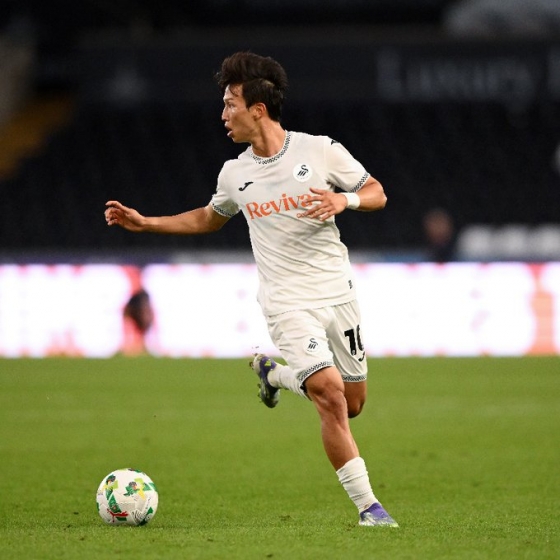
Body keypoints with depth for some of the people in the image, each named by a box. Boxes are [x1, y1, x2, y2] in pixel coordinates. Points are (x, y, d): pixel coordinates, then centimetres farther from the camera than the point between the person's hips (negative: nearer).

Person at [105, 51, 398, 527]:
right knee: (330, 396, -20)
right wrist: (144, 223, 14)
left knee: (352, 404, 10)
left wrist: (344, 200, -17)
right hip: (288, 304, -1)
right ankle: (367, 505, -11)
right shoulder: (235, 174, 4)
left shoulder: (321, 151, -5)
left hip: (338, 293, 1)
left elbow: (377, 193, 4)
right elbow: (209, 219, 23)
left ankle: (273, 371, 37)